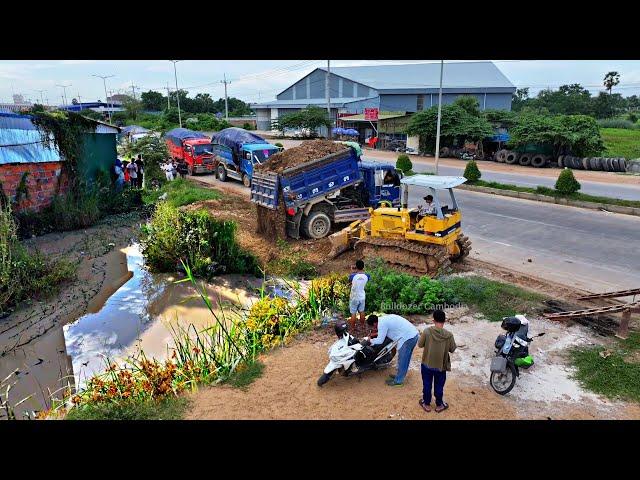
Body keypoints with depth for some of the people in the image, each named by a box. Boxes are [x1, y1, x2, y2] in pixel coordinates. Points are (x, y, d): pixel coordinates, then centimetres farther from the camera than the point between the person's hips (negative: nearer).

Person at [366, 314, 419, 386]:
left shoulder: (382, 323, -13)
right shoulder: (384, 318, 16)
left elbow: (380, 341, -11)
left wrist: (371, 341, 8)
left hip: (407, 338, -10)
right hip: (414, 334, 10)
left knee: (402, 360, 5)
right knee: (405, 359, 22)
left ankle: (398, 381, 17)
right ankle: (400, 375, 37)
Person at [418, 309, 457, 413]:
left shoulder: (427, 331, -21)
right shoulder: (449, 335, -19)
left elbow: (420, 345, -7)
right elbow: (452, 349, -4)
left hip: (427, 364, 0)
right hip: (441, 366, 0)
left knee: (427, 385, 20)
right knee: (439, 386, 20)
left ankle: (426, 404, 36)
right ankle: (439, 405, 38)